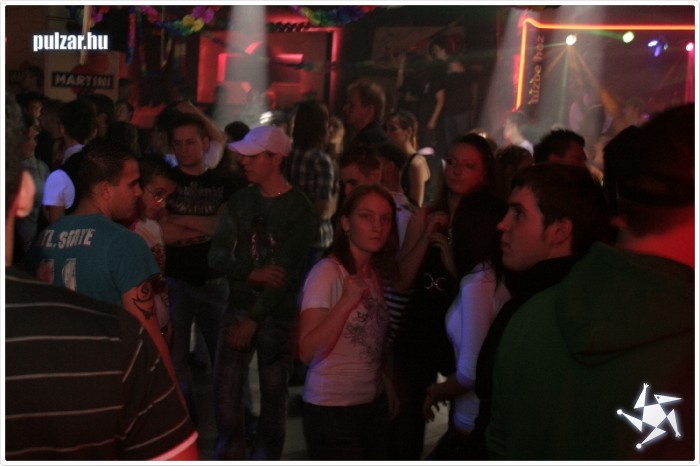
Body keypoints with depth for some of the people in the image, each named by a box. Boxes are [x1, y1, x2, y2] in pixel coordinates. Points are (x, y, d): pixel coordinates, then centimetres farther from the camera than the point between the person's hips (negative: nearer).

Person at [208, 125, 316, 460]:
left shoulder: (298, 208, -8)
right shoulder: (239, 200, 6)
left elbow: (288, 271, -13)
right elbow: (217, 256, 0)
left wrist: (254, 319, -15)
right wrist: (251, 274, -18)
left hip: (278, 314, -4)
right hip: (237, 307, 4)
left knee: (272, 396, 6)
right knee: (225, 394, 4)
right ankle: (228, 459, 20)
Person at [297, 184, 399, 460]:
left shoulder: (376, 273, 6)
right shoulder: (327, 272, -17)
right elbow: (307, 351, -23)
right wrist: (346, 302, -31)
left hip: (375, 402, 7)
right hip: (332, 408, -7)